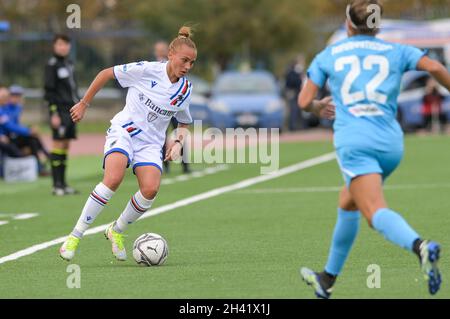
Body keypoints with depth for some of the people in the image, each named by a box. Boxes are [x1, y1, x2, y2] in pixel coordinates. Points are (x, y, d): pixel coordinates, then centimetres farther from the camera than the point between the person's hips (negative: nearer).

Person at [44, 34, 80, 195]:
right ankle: (57, 185, -7)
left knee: (66, 145, 8)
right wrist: (54, 113, -16)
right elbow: (49, 90, -11)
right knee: (58, 144, -8)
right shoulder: (52, 65, -7)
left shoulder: (69, 64, 16)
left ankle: (63, 183, 11)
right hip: (60, 110, -8)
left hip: (71, 109, 8)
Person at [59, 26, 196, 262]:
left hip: (151, 142, 4)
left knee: (151, 189, -23)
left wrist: (178, 142, 1)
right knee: (113, 179, -31)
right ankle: (75, 236, -22)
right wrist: (84, 104, 4)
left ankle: (117, 230, 5)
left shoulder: (185, 89, 4)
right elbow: (106, 74, 0)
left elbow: (184, 123, 21)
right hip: (123, 131, -4)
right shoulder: (147, 70, -10)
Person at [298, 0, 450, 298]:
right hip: (391, 142, 4)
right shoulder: (395, 51, 14)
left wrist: (317, 107, 34)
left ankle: (420, 246, -51)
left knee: (377, 213, -19)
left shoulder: (328, 55, 13)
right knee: (347, 203, 26)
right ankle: (328, 279, 37)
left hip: (354, 142, -4)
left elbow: (304, 101, 12)